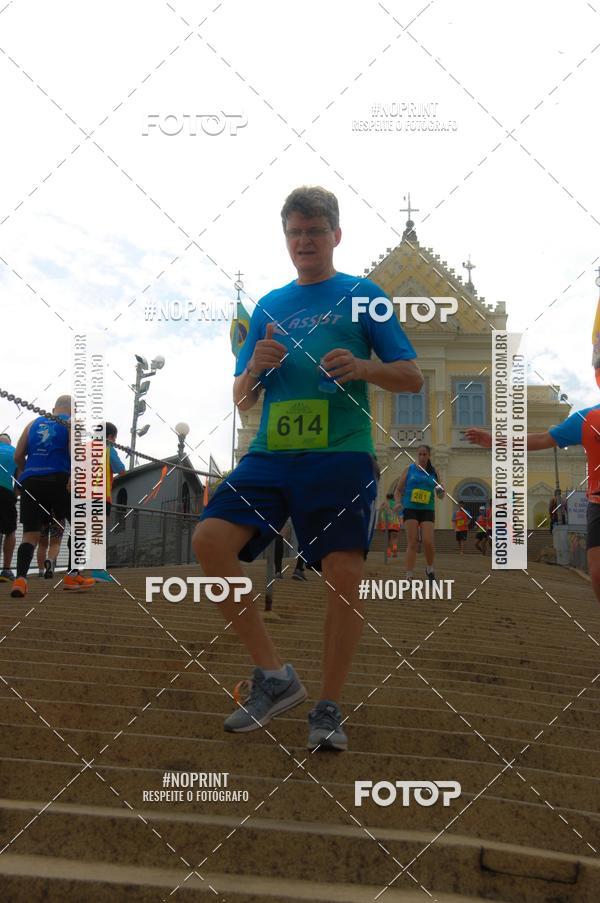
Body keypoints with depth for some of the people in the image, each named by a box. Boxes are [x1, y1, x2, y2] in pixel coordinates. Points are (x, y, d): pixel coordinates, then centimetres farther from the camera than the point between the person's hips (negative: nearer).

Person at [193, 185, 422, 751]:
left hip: (342, 456, -3)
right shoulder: (268, 306, 19)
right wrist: (255, 369, -4)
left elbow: (412, 378, 6)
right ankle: (274, 677, -1)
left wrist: (363, 368, -14)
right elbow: (241, 399, 19)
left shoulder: (362, 295, 10)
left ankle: (328, 708, 10)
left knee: (344, 574, -11)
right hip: (270, 454, 4)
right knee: (209, 539, -15)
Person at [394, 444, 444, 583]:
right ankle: (409, 576, -5)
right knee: (412, 543, -8)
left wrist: (441, 493, -9)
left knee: (428, 542, -10)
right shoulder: (409, 470, 6)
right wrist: (398, 503, -8)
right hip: (411, 509, -1)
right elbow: (398, 490, 9)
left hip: (427, 510, 1)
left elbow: (441, 495, 14)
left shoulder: (434, 472, 10)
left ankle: (429, 568, 18)